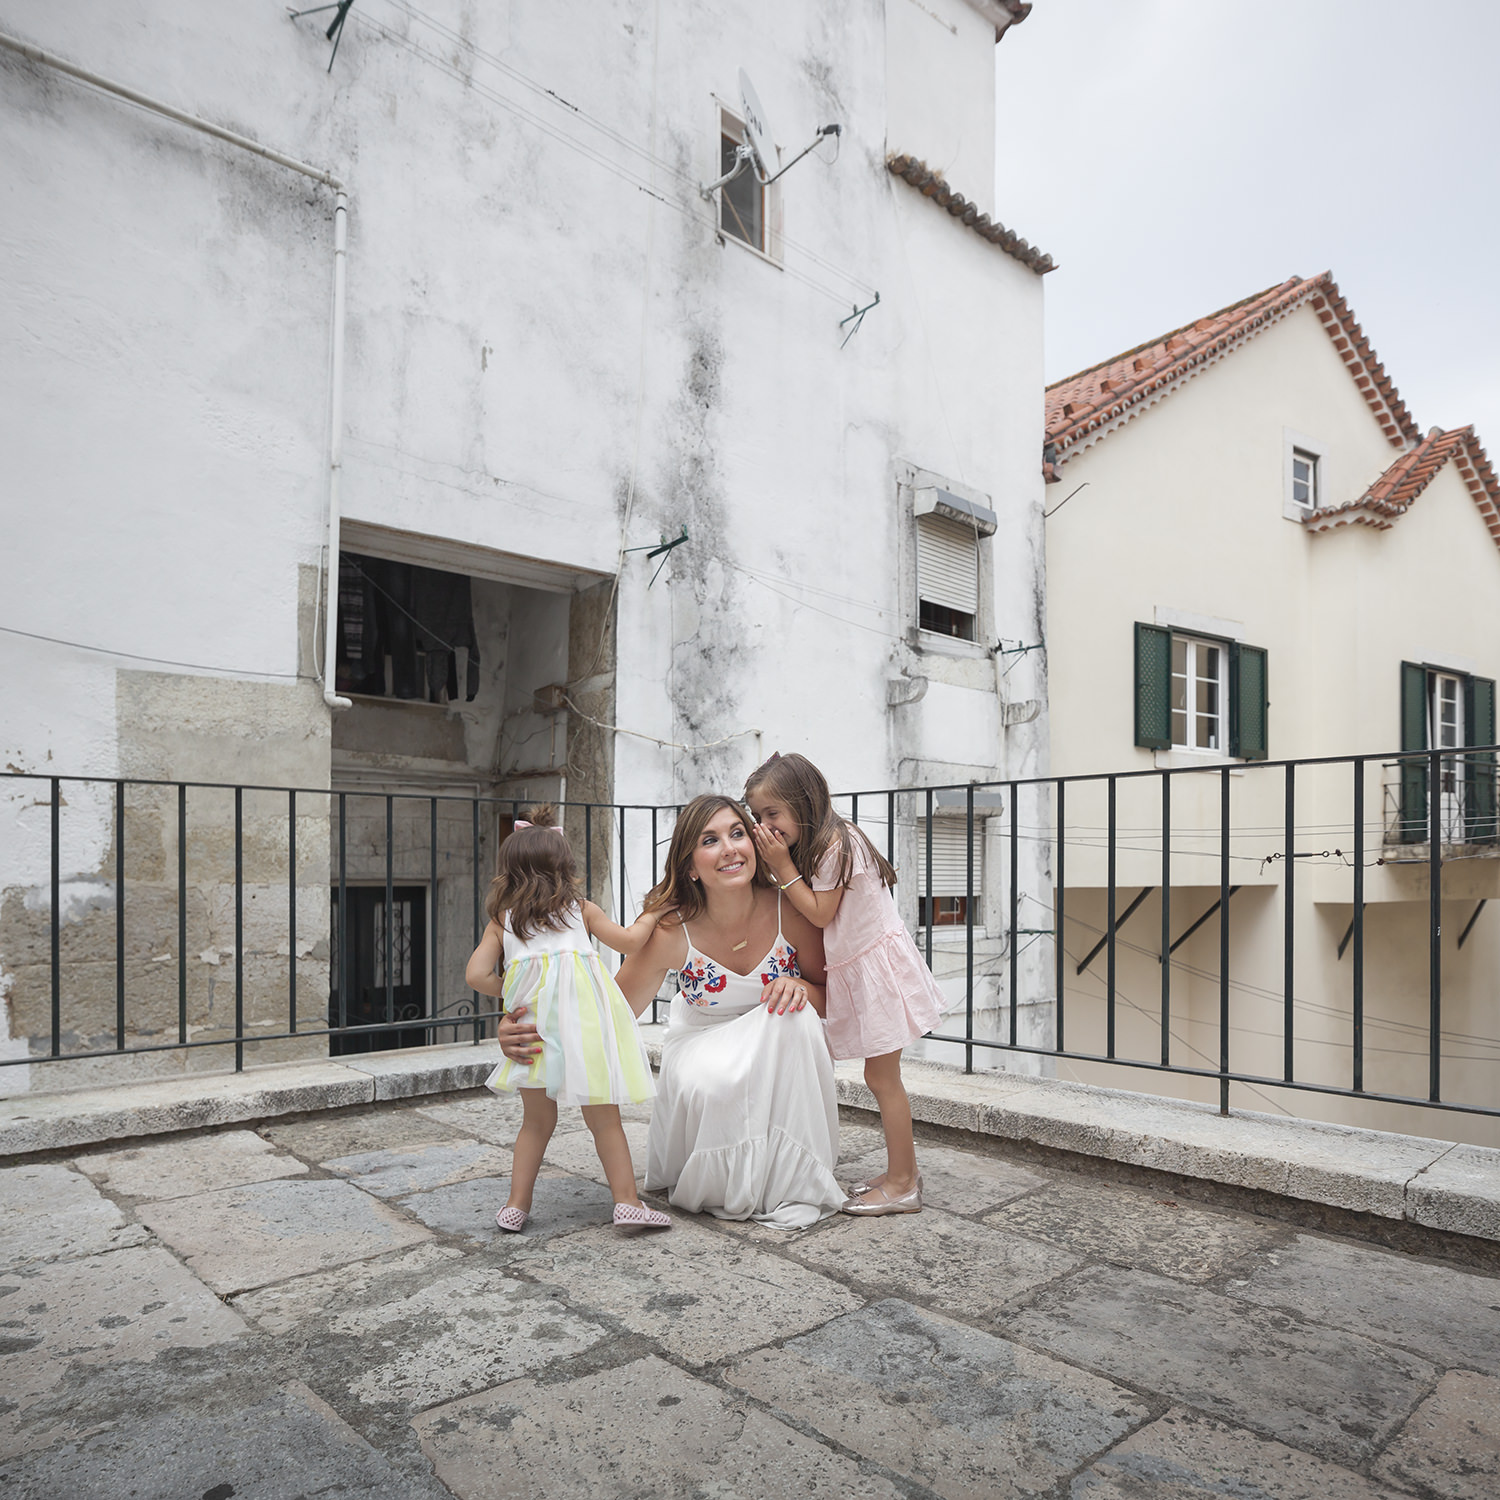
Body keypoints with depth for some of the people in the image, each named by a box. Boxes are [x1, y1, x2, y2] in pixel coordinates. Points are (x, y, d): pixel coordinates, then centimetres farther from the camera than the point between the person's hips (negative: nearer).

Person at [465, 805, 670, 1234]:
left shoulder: (501, 921, 15)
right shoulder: (581, 909, 13)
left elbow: (477, 975, 5)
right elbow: (628, 941, 15)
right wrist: (649, 917, 33)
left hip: (534, 1024, 2)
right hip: (583, 1021, -1)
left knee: (536, 1121, 18)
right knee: (603, 1118, 7)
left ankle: (517, 1204, 18)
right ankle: (627, 1201, 5)